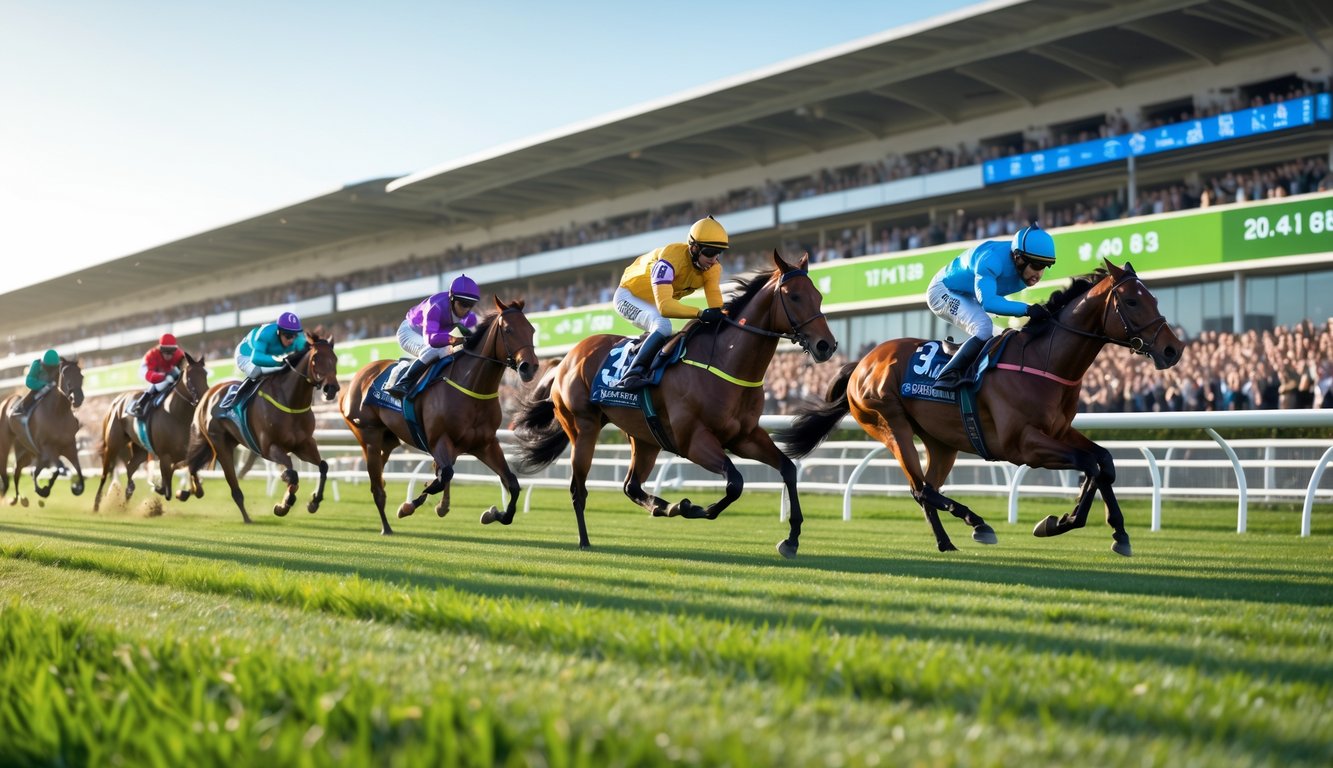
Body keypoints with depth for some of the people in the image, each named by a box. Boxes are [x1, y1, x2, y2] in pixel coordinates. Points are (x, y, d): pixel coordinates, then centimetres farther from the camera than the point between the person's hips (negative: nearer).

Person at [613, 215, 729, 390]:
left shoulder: (713, 268, -17)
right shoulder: (671, 259, -39)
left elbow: (716, 304, -22)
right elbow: (664, 306, -48)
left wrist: (722, 316, -44)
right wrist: (701, 314, -57)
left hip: (657, 302, 8)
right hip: (629, 295, -8)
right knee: (663, 326, -33)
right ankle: (631, 374, -35)